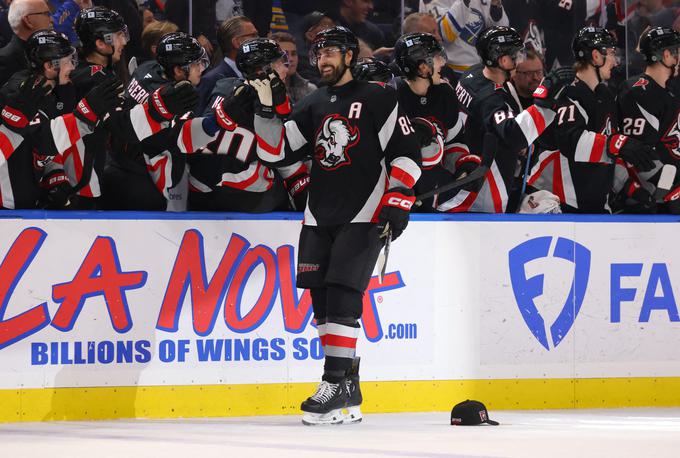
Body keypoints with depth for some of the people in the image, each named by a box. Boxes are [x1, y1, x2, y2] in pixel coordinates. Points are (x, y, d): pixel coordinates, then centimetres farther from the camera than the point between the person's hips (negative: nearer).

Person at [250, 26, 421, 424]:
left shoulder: (378, 98, -2)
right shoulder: (313, 106, 15)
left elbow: (406, 152, -5)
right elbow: (276, 152, 11)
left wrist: (399, 197, -16)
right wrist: (267, 110, 0)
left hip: (363, 216, -6)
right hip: (320, 217, 6)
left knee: (342, 296, -16)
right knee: (321, 298, 2)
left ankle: (337, 384, -15)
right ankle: (348, 393, 8)